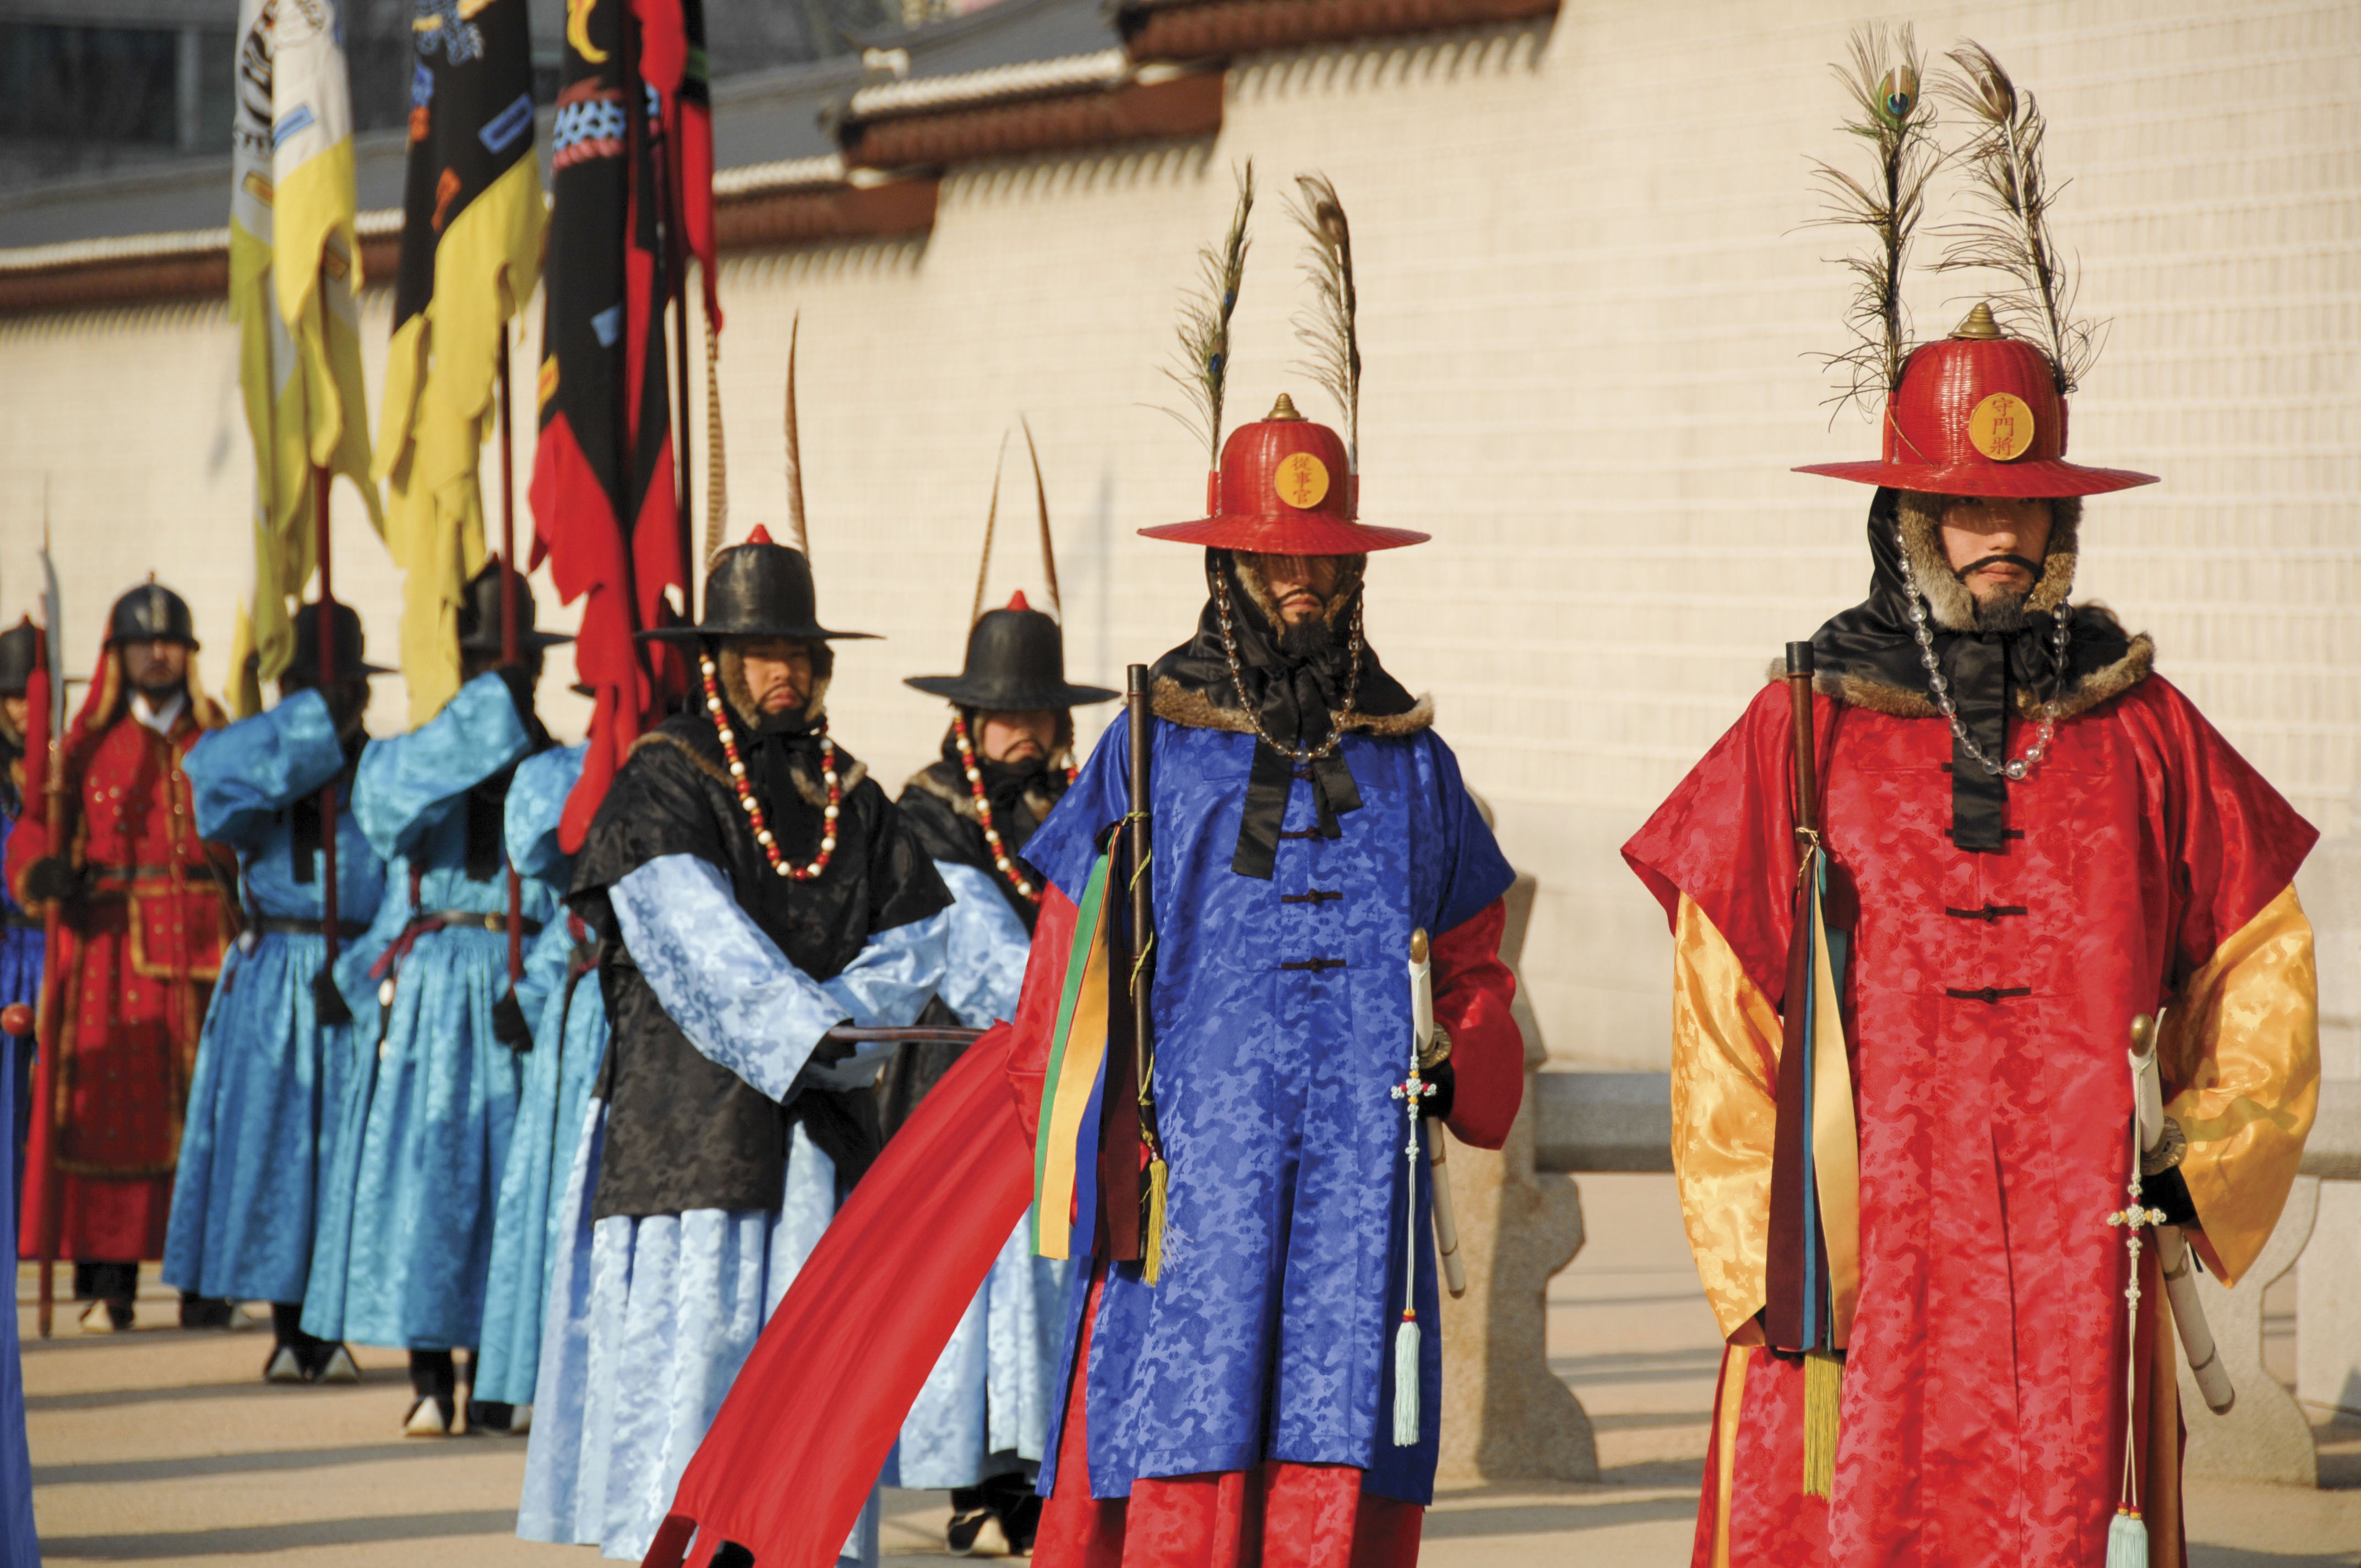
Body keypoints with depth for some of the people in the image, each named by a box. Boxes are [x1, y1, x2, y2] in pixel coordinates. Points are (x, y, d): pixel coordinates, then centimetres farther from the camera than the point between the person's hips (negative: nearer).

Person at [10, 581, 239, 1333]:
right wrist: (44, 872, -17)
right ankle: (108, 1285, -1)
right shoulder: (90, 743, 10)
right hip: (110, 946, -1)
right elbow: (35, 832, 5)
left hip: (203, 950, 1)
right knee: (109, 1110, -4)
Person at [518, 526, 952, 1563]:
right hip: (687, 1115, -4)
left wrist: (830, 1024, -9)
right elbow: (696, 935, -15)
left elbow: (912, 944, 10)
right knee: (681, 1339, -10)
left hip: (820, 1125, 4)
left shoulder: (850, 796, 15)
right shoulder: (662, 783, -1)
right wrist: (807, 1031, -26)